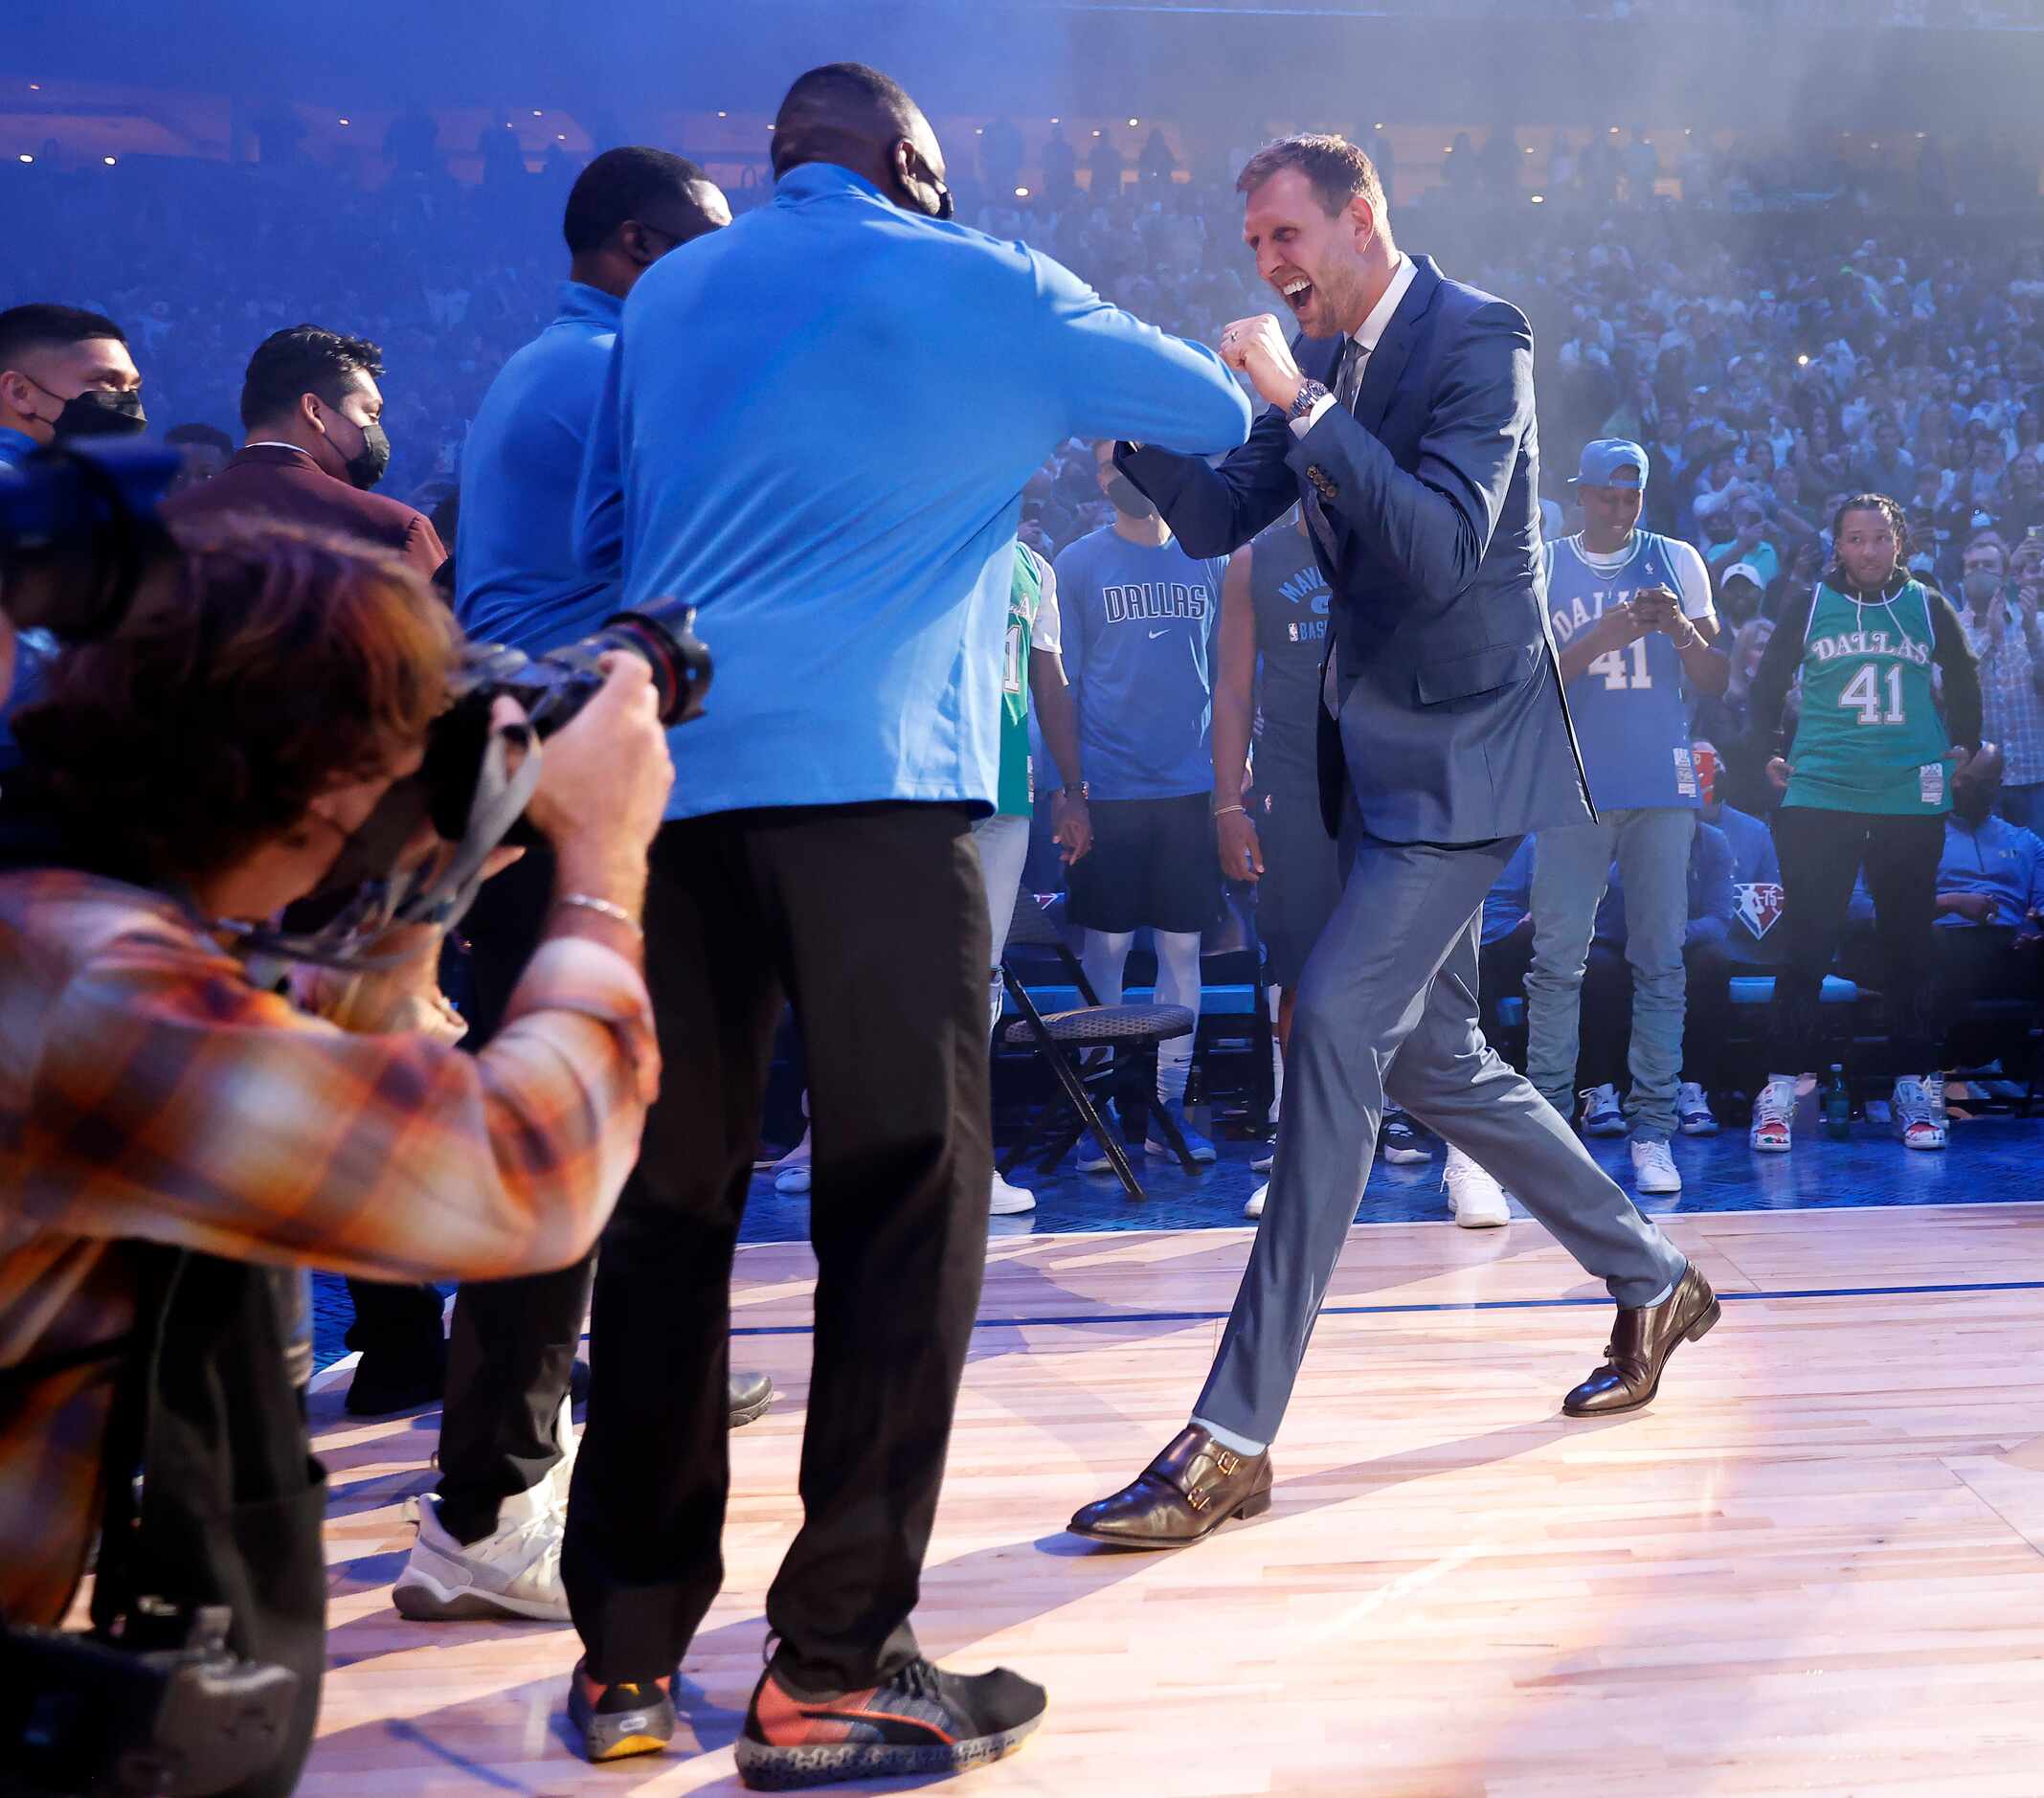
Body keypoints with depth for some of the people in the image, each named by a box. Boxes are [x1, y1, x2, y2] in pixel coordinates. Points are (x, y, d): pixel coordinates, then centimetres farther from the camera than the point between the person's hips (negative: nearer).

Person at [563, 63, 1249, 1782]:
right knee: (906, 1193, 0)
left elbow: (600, 538, 25)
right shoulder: (973, 287, 8)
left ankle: (629, 1656, 13)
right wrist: (1243, 393, 41)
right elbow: (1214, 411, 19)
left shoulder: (665, 299, 21)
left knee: (669, 1201, 8)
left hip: (668, 780, 5)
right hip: (871, 779, -5)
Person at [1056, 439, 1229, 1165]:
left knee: (1182, 948, 5)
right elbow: (1060, 679, 2)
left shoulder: (1208, 560, 9)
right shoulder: (1078, 563, 3)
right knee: (1105, 947, 0)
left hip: (1192, 785, 2)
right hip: (1108, 786, -2)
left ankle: (1168, 1104, 12)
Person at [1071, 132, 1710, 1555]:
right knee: (1430, 1058, 15)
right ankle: (1653, 1283, 36)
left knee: (1336, 1022, -19)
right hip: (1384, 747, 9)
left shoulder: (1478, 337, -13)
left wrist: (1304, 405, -28)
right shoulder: (1316, 361, 10)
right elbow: (1216, 521, 9)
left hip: (1464, 746, -9)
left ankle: (1235, 1438, -16)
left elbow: (1443, 547, -24)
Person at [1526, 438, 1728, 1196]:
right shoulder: (1542, 568, 6)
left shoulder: (1679, 562, 9)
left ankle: (1652, 1130, 3)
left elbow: (1716, 681, 8)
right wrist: (1600, 638, -16)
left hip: (1663, 791, 1)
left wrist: (1680, 629, -12)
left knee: (1660, 961, 0)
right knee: (1557, 960, -4)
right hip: (1575, 789, -1)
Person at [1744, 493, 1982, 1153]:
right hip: (1819, 798, -1)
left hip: (1911, 801, 1)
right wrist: (1770, 753, 5)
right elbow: (1767, 684, 13)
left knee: (1908, 946, 6)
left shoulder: (1929, 608, 9)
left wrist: (1961, 746, 14)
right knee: (1807, 945, -4)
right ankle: (1782, 1088, 0)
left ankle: (1917, 1089, 13)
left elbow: (1964, 683, 22)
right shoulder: (1810, 608, 6)